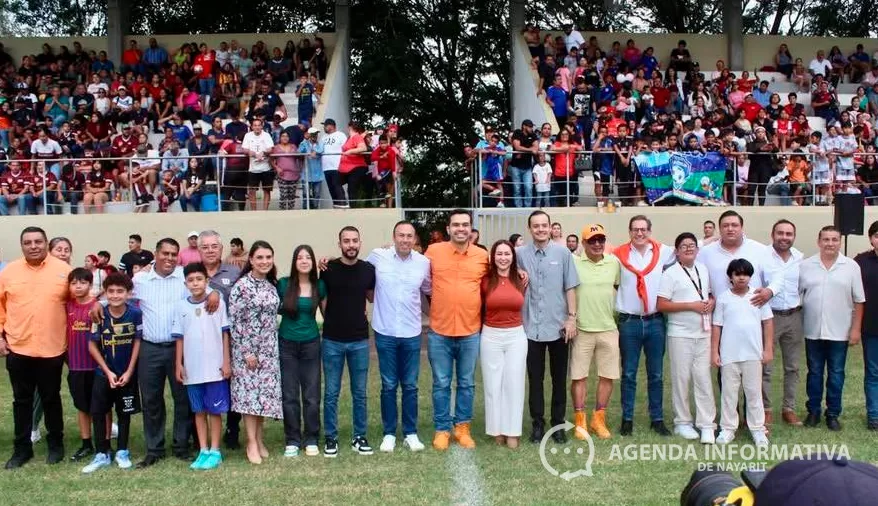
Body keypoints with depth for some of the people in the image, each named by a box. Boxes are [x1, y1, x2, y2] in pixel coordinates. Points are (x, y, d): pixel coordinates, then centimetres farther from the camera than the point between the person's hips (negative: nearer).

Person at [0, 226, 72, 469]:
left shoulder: (63, 270, -3)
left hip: (52, 348, -1)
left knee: (51, 399, 11)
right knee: (22, 401, 11)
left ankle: (56, 445, 25)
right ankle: (22, 448, 22)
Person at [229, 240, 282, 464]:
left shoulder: (272, 285, 7)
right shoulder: (241, 285, -12)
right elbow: (234, 321, -14)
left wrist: (272, 347, 11)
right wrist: (246, 351, -15)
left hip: (269, 348, 6)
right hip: (247, 348, -5)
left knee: (265, 393, 7)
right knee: (249, 392, -2)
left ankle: (260, 439, 17)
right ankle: (252, 443, 4)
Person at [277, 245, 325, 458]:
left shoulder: (319, 286, 0)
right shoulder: (283, 284, -6)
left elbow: (327, 313, 8)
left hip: (311, 344, 1)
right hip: (287, 344, -1)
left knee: (312, 395, 4)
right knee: (289, 395, 4)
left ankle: (311, 440, 17)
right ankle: (292, 441, 15)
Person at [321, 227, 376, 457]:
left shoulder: (369, 270, -2)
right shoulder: (328, 269, -8)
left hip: (360, 340, 2)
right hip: (332, 340, -2)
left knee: (359, 392, 10)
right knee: (331, 393, 6)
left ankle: (359, 437, 21)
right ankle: (330, 438, 18)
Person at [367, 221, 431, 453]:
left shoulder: (424, 262, -2)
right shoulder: (377, 256, -6)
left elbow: (428, 289, 15)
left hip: (411, 334, 1)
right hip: (385, 333, -1)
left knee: (410, 386, 9)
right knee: (389, 386, 7)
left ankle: (411, 433, 20)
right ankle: (389, 433, 19)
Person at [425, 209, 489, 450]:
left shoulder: (482, 256, 0)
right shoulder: (433, 251, -3)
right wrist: (433, 308, 6)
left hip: (470, 332, 1)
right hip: (439, 332, -1)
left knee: (466, 384, 11)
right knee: (441, 384, 7)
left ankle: (462, 427, 23)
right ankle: (442, 429, 17)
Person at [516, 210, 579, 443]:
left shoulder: (562, 253, -1)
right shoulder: (520, 254, -1)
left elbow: (570, 287, 0)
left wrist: (572, 317, -3)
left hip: (558, 326, 0)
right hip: (531, 327, 0)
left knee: (559, 378, 9)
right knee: (535, 378, 8)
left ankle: (558, 423, 20)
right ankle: (537, 423, 19)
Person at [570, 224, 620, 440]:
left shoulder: (614, 262, 4)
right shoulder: (573, 262, -7)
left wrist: (618, 312, 15)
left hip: (609, 329, 3)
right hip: (581, 329, -3)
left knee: (608, 376, 8)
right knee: (579, 376, 3)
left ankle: (599, 419, 22)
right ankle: (580, 421, 14)